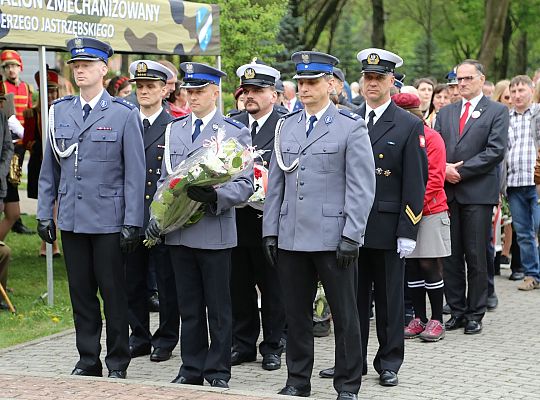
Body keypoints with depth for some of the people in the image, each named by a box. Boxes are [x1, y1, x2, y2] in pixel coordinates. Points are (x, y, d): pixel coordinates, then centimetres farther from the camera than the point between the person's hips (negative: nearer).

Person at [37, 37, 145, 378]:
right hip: (71, 219, 4)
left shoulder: (124, 114, -5)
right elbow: (49, 168, 12)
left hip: (109, 220, -4)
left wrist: (132, 222, -10)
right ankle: (88, 360, 20)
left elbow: (135, 174, -6)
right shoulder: (60, 111, 8)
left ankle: (118, 363, 15)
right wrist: (45, 213, 7)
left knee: (113, 293, 4)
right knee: (81, 294, 10)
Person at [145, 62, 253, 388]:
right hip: (178, 232, 4)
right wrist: (157, 216, 4)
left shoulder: (235, 132, -2)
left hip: (215, 232, -4)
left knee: (218, 308, 4)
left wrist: (215, 196, -23)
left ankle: (218, 372, 13)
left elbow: (245, 184, -7)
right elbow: (164, 179, 17)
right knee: (189, 306, 11)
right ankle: (191, 369, 20)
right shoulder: (174, 129, 13)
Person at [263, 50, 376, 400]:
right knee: (296, 314, 11)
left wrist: (351, 236, -13)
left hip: (333, 238, -4)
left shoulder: (351, 127, -3)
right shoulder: (287, 126, 12)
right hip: (291, 237, 5)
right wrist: (271, 231, 8)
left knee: (345, 315, 4)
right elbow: (276, 184, 14)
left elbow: (361, 188, -7)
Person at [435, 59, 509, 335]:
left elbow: (496, 151, -8)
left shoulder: (497, 111, 3)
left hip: (478, 192, -4)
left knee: (476, 256, -1)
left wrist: (461, 171, -12)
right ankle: (457, 311, 13)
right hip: (448, 191, 4)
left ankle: (475, 314, 7)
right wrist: (444, 169, -8)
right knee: (450, 255, 5)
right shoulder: (445, 113, 17)